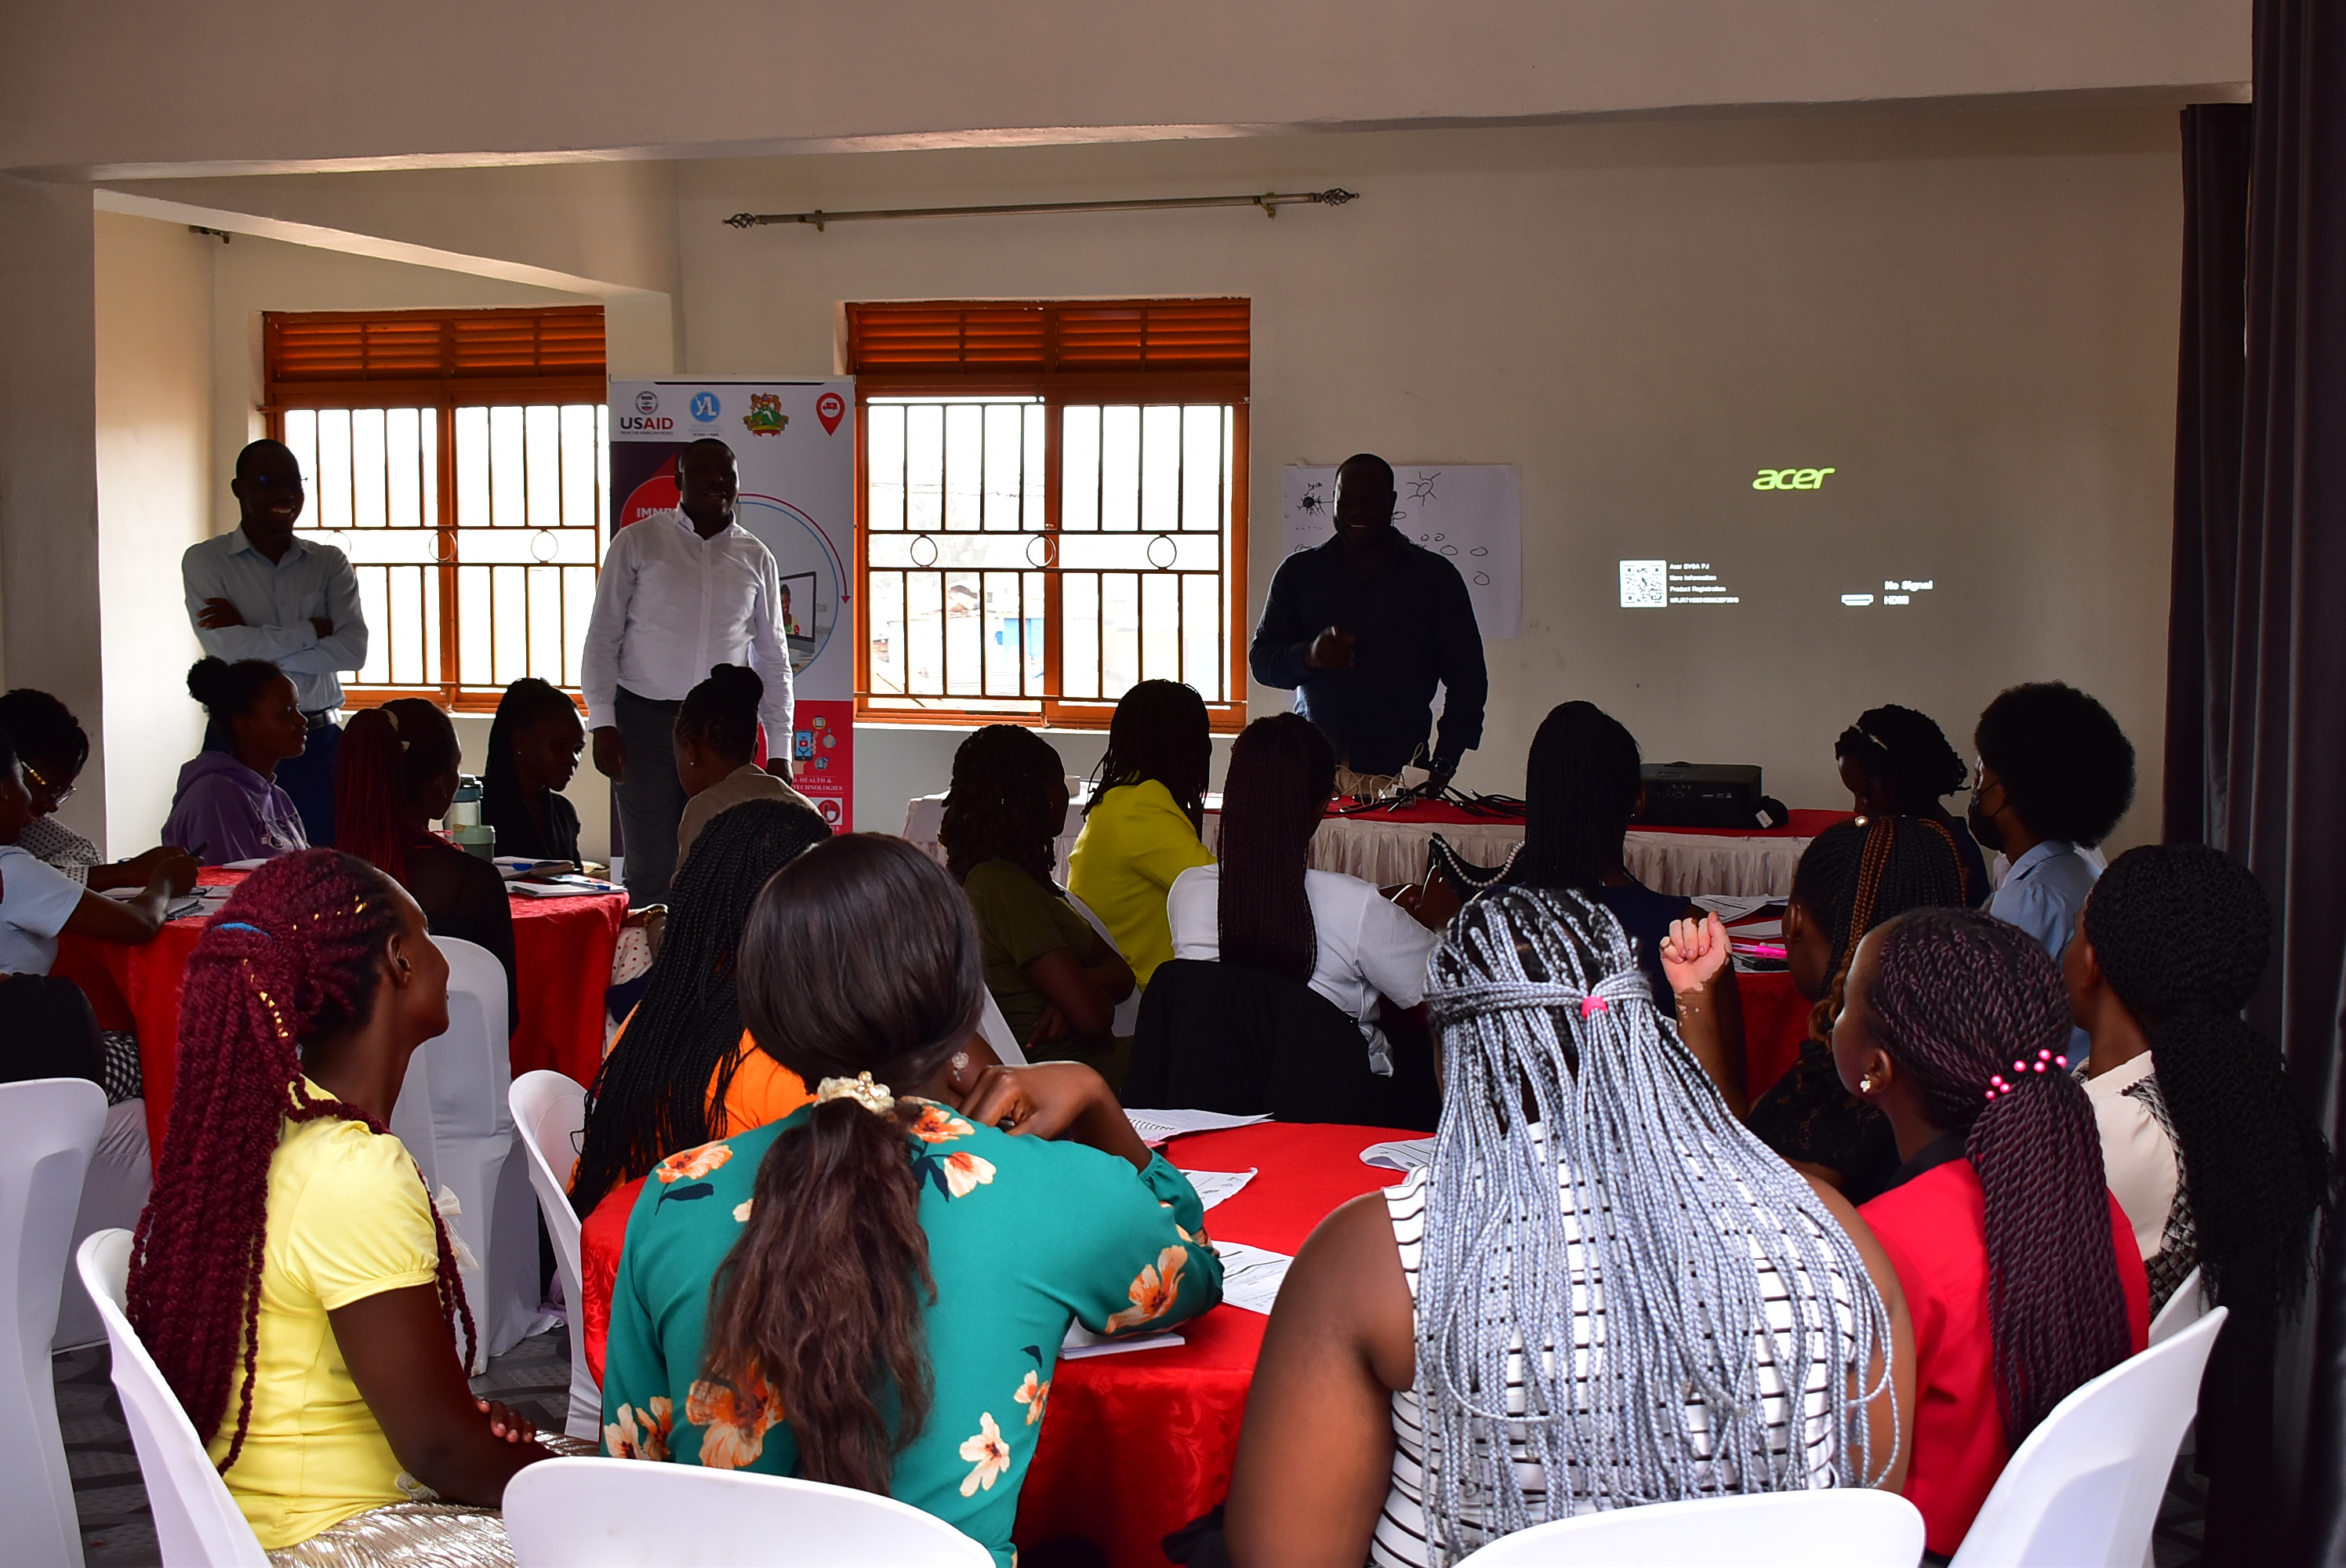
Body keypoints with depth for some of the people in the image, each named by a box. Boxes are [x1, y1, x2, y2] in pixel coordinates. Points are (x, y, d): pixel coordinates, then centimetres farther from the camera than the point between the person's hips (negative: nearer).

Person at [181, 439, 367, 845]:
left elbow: (353, 650, -5)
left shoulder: (330, 563, 9)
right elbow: (227, 648, -11)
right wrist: (315, 629, -6)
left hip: (319, 745, 2)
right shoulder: (205, 561, 3)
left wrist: (258, 649, -9)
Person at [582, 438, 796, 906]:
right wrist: (602, 723, -8)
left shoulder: (756, 558, 9)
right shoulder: (638, 543, 2)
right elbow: (602, 638, 2)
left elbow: (772, 658, 13)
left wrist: (779, 750, 9)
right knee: (652, 866, -3)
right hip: (644, 719, -2)